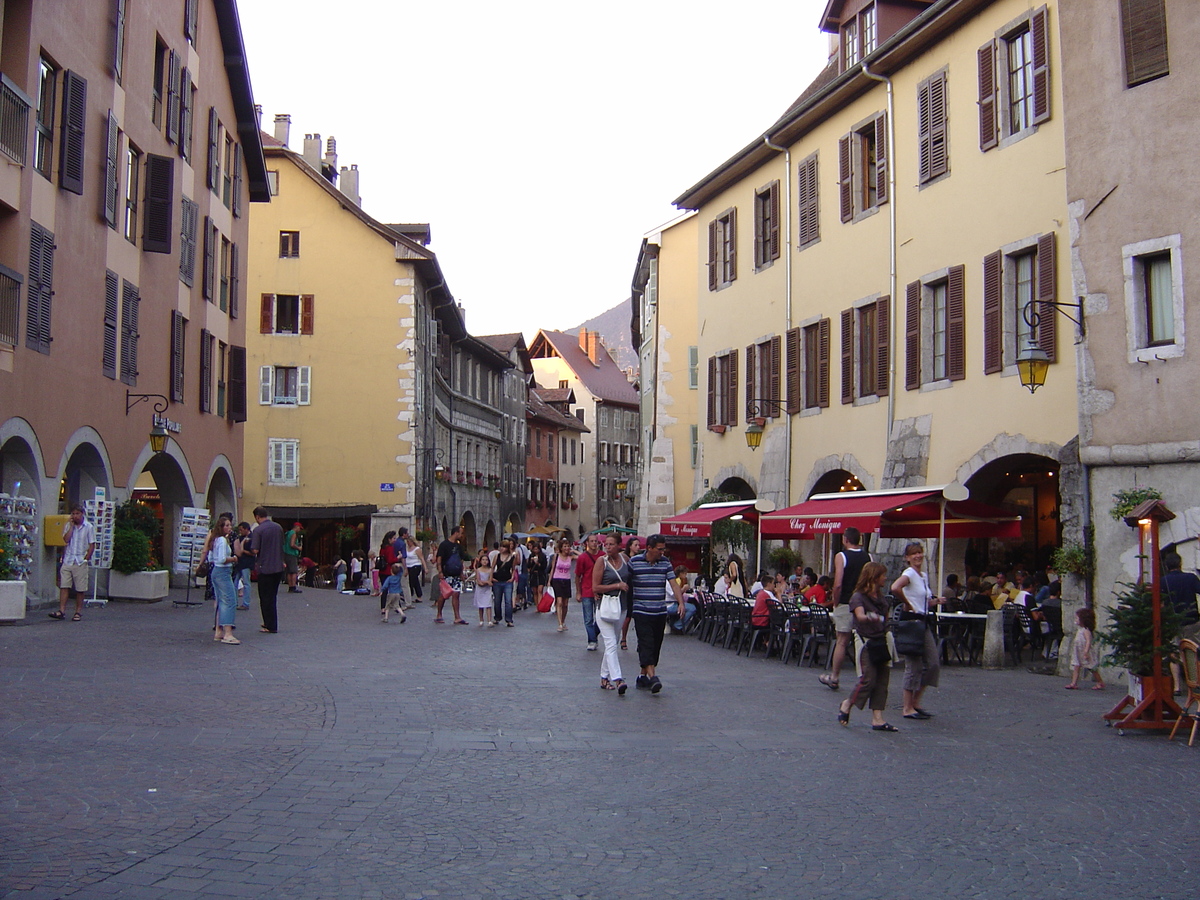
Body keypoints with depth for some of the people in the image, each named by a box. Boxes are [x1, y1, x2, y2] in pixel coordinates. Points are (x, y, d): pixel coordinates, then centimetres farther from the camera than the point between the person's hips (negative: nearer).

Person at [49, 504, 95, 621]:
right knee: (64, 586, -4)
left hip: (80, 562, -3)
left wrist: (86, 559, -7)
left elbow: (92, 545, 0)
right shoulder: (69, 526, 10)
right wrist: (71, 525, -6)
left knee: (80, 589, 2)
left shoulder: (89, 527, 1)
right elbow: (66, 539, -5)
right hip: (68, 560, 3)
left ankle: (78, 612, 10)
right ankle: (62, 611, -4)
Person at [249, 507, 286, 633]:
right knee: (273, 596, 17)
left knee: (266, 598, 3)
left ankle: (270, 626, 5)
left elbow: (255, 550, -18)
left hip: (265, 568, -6)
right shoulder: (278, 527, 6)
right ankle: (271, 623, 23)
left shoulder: (258, 530, -14)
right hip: (278, 567, 6)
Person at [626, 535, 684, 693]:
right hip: (641, 611, -5)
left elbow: (673, 583, 1)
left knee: (656, 646, 7)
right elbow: (627, 584, 1)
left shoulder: (665, 562, 6)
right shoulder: (634, 562, -5)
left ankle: (643, 676, 17)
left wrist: (681, 602, -11)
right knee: (646, 644, -14)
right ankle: (652, 677, -22)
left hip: (660, 612, 5)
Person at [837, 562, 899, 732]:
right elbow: (860, 616, -28)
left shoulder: (882, 599, 15)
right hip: (867, 643, -7)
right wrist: (869, 618, -49)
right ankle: (846, 705, 13)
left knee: (882, 681, 2)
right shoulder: (858, 597, -9)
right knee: (868, 680, -10)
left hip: (881, 642, 7)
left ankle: (877, 719, 4)